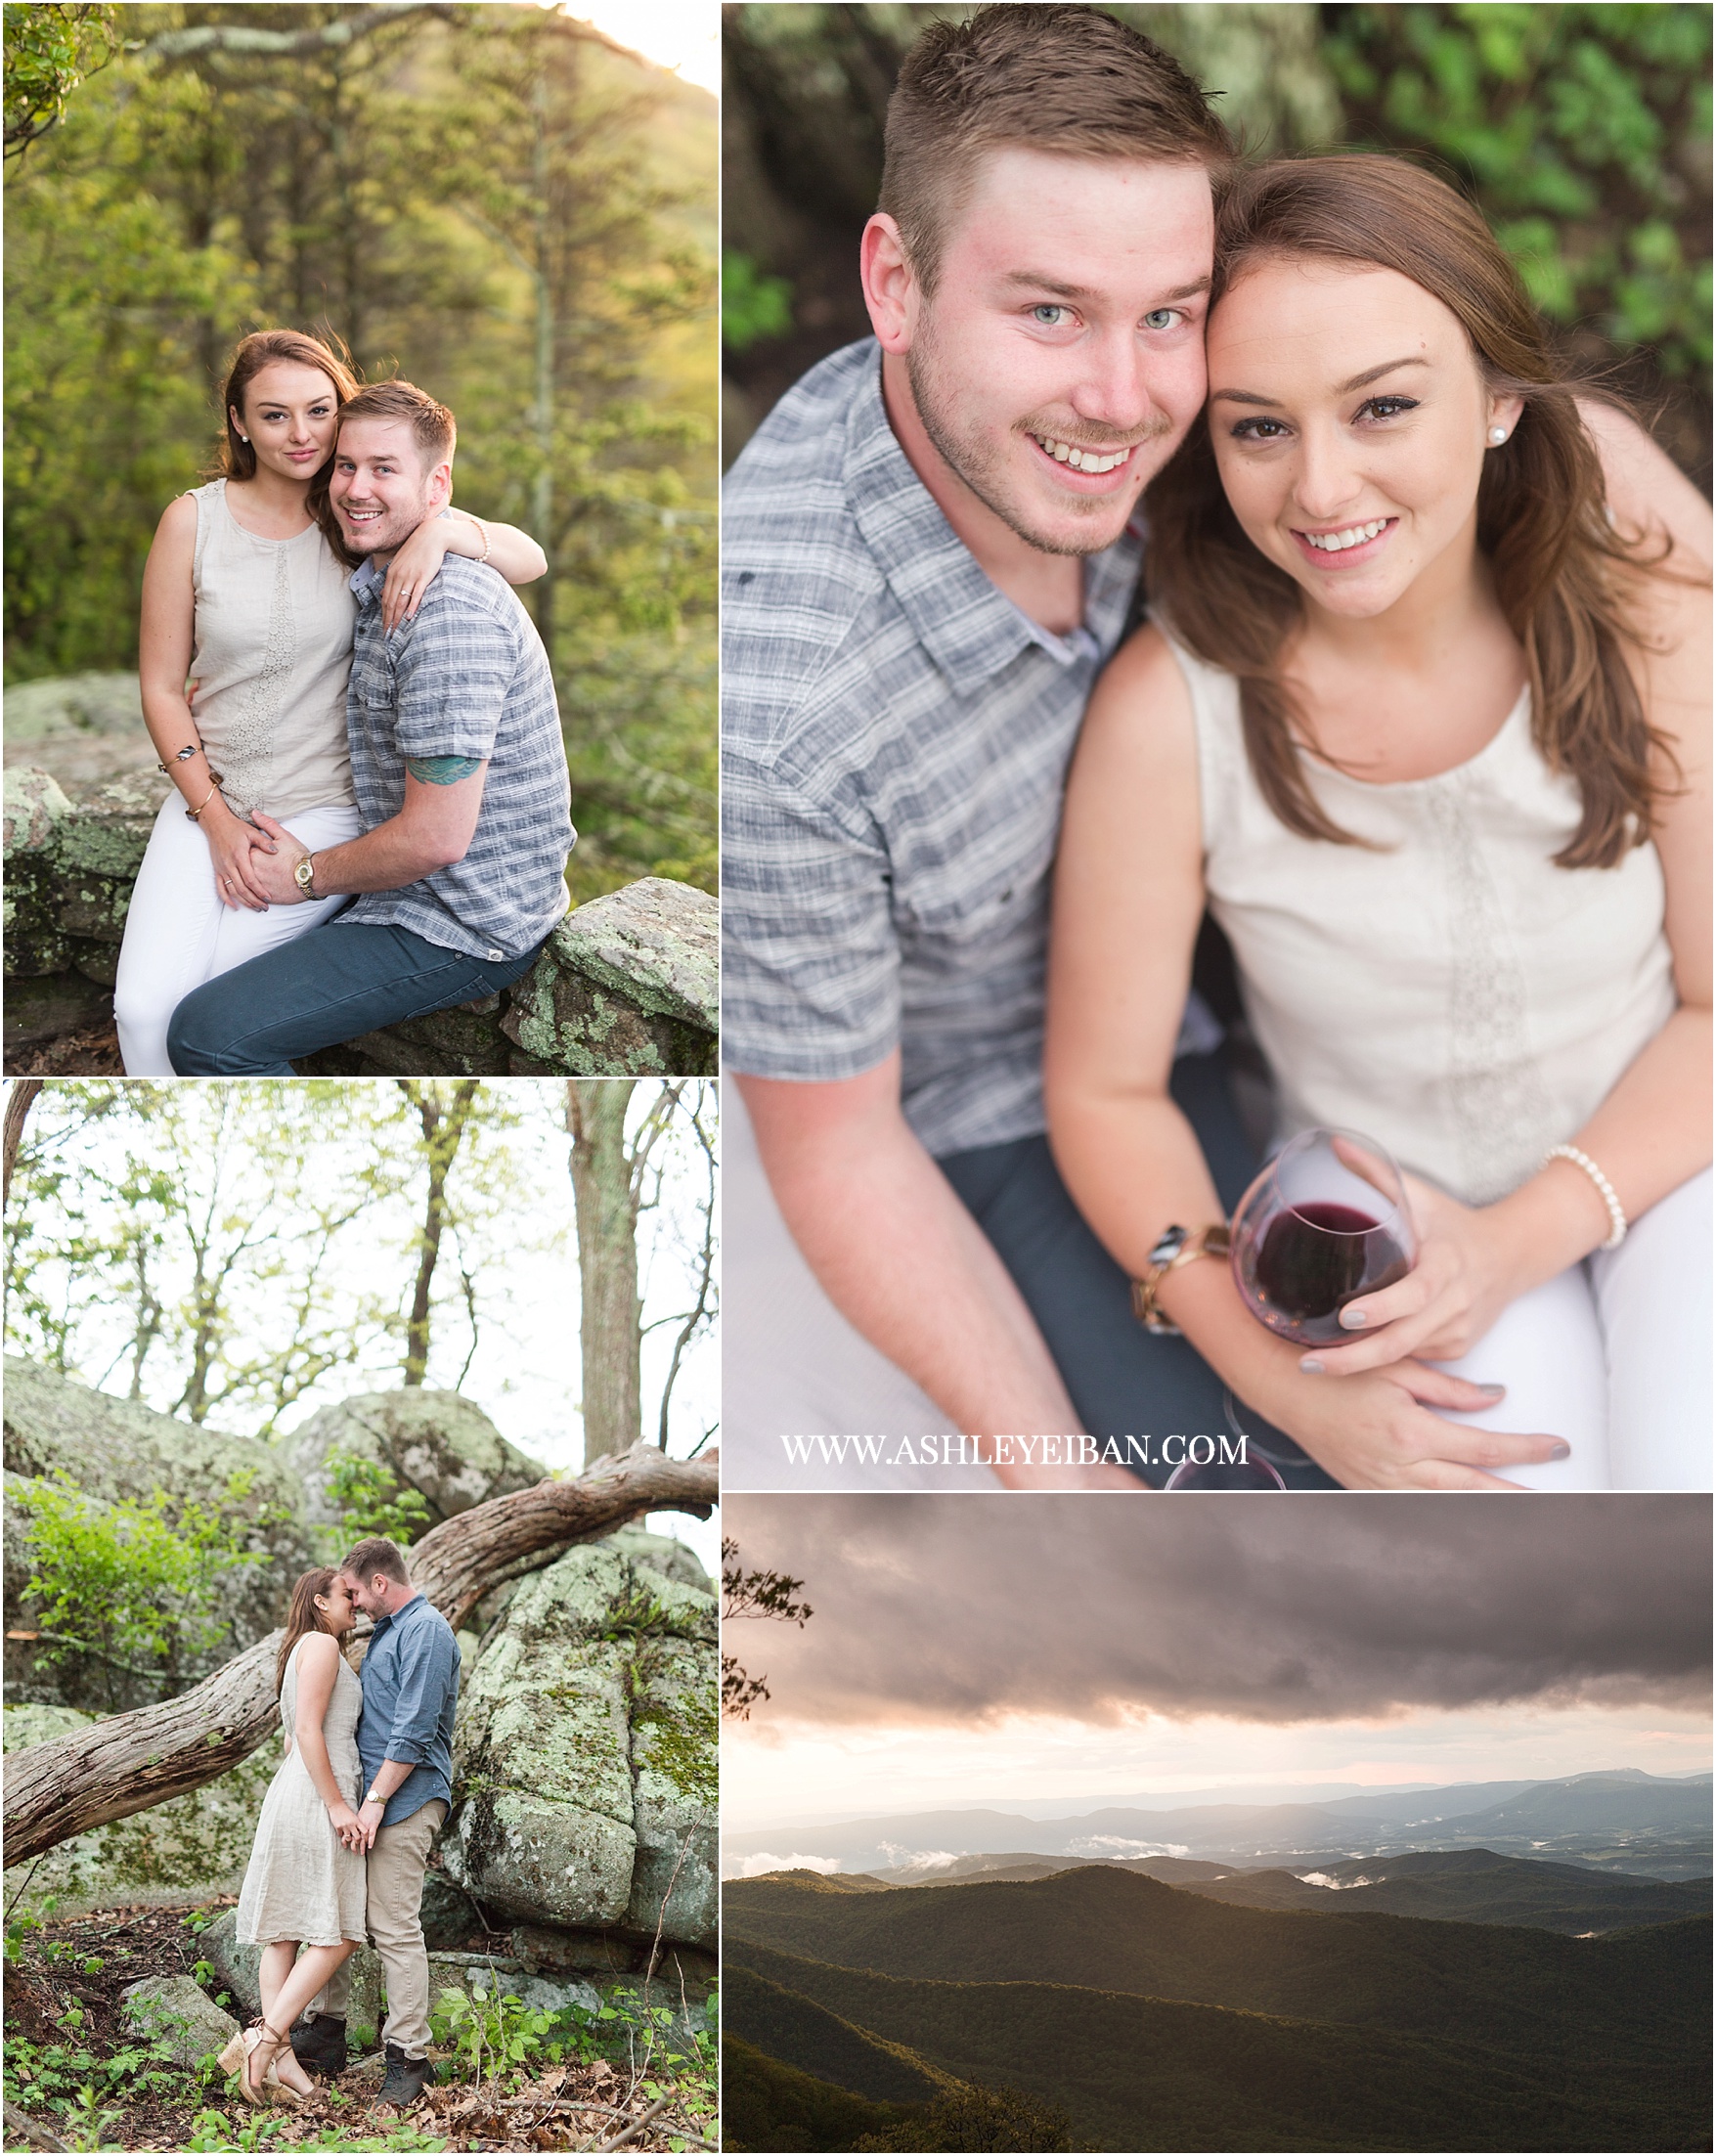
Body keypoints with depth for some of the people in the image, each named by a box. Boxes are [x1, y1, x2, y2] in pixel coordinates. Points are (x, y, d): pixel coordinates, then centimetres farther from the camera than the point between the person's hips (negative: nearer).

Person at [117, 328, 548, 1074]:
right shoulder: (193, 521, -1)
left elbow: (530, 559, -6)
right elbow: (162, 685, 3)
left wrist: (443, 528, -26)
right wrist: (216, 817, -6)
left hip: (325, 808, -1)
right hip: (207, 795, 1)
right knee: (143, 1006, -17)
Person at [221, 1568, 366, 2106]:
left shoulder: (305, 1651, 23)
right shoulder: (321, 1644, -6)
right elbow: (307, 1730, -16)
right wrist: (337, 1804, -18)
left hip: (292, 1794, 10)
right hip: (316, 1797, -10)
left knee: (284, 1931, 3)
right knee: (337, 1935, -9)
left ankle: (280, 2059, 2)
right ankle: (265, 2039, -15)